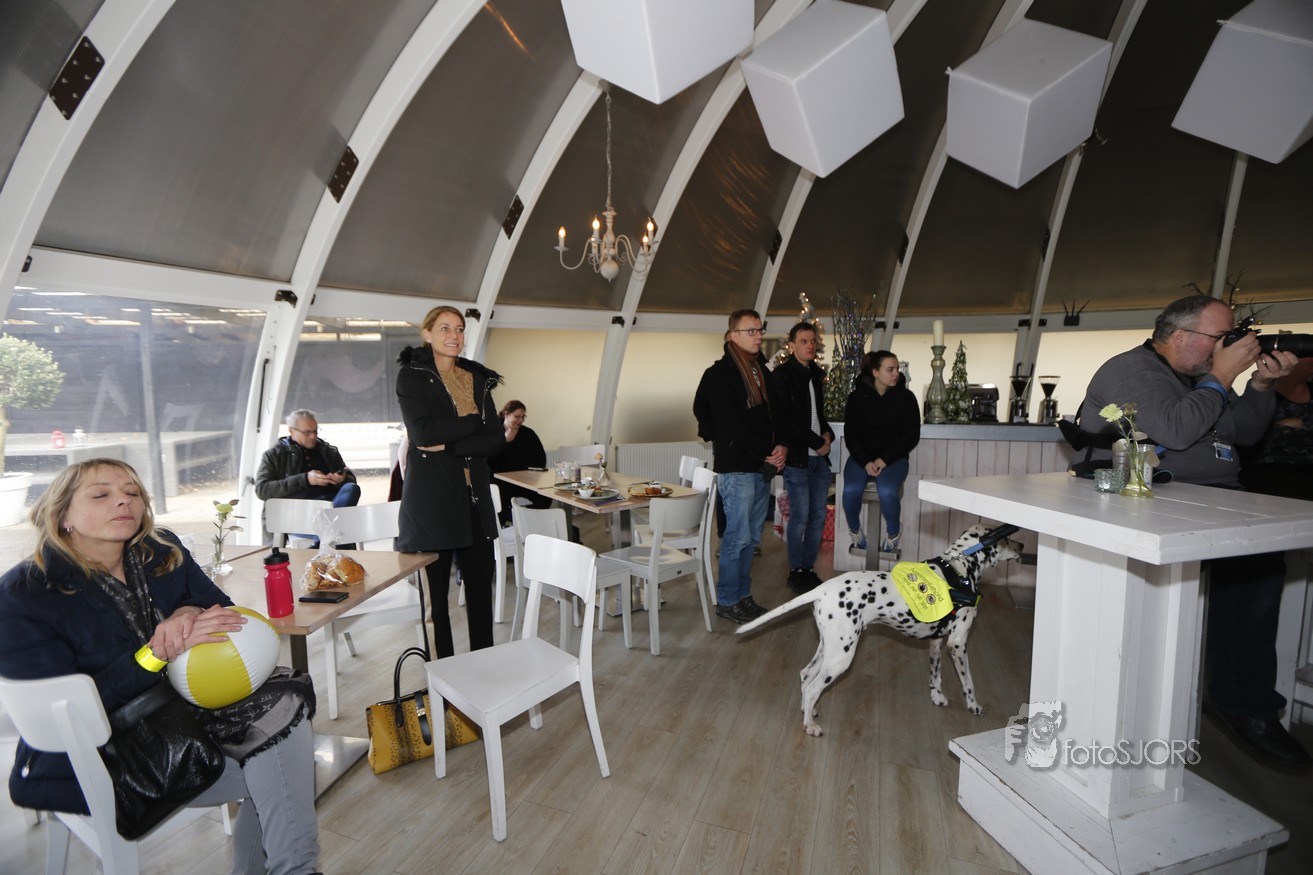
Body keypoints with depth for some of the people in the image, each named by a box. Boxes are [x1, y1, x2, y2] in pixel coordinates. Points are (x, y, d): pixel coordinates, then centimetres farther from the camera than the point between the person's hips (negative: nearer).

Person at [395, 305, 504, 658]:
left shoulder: (478, 378, 12)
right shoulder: (411, 376, 0)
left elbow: (495, 440, 3)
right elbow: (423, 433, -16)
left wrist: (449, 446, -10)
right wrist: (473, 420, -7)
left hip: (474, 496, 4)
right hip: (431, 498, -4)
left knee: (481, 585, 8)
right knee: (435, 590, 3)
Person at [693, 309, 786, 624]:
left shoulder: (763, 371, 15)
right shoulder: (719, 374, -8)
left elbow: (776, 413, 18)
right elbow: (731, 425, -14)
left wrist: (781, 446, 0)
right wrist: (766, 455, -11)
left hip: (763, 467, 7)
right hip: (736, 467, -7)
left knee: (752, 536, 12)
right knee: (738, 536, -3)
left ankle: (742, 595, 24)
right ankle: (727, 601, 10)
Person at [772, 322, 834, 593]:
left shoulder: (816, 373, 15)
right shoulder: (782, 375, -6)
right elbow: (785, 419, -13)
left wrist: (828, 434, 3)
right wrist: (817, 443, -10)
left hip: (820, 455, 7)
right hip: (797, 457, -7)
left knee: (818, 515, 8)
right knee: (800, 516, -4)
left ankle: (809, 568, 20)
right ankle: (796, 572, 10)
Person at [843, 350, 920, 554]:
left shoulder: (906, 397, -1)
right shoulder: (857, 397, 0)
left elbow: (912, 436, -1)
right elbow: (850, 434, 0)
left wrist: (885, 459, -12)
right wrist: (865, 462, -14)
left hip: (894, 457, -1)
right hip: (861, 457, 1)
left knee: (887, 492, -31)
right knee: (851, 490, -27)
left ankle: (893, 532, 0)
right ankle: (855, 530, 3)